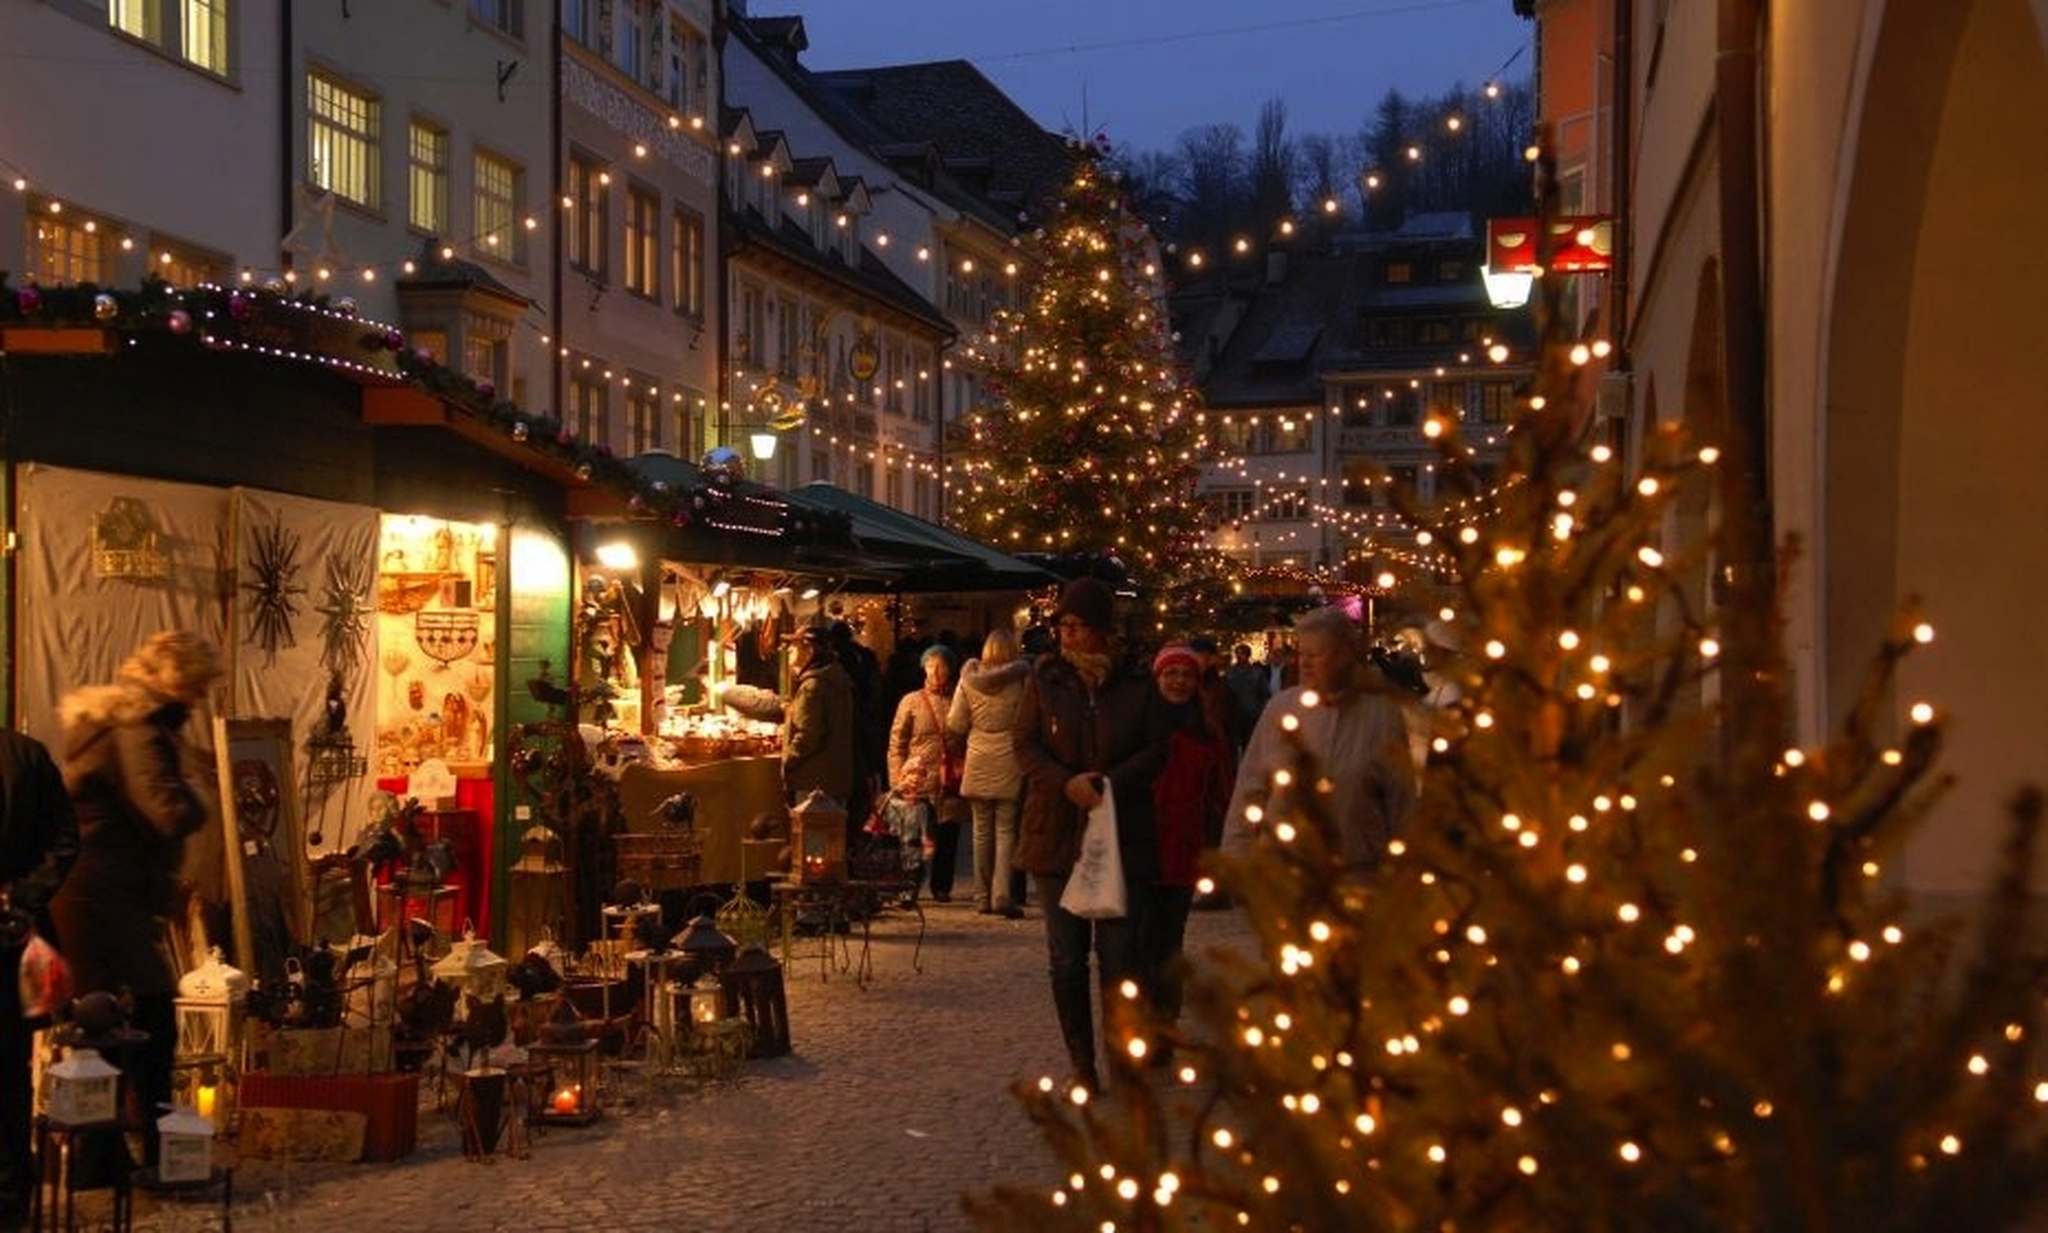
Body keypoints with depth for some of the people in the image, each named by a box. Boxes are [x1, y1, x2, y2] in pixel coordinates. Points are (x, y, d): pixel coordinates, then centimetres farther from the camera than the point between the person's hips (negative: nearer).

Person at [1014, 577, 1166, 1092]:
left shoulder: (1136, 683, -2)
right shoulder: (1045, 677, 1)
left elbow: (1156, 750, -1)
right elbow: (1024, 744, 0)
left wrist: (1108, 781, -17)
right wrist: (1067, 783, -17)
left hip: (1120, 832, -1)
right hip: (1056, 832, 2)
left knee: (1117, 953, -2)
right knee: (1067, 957, 7)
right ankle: (1081, 1064, 16)